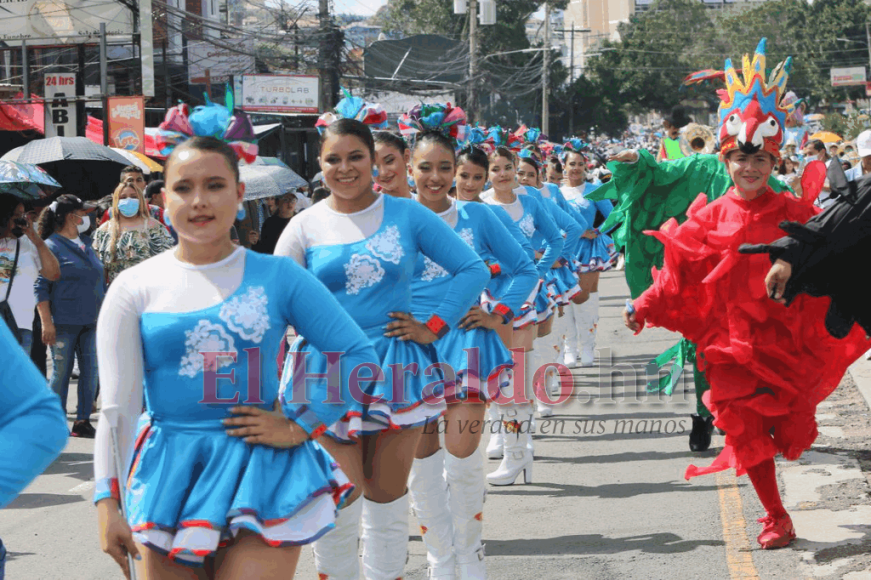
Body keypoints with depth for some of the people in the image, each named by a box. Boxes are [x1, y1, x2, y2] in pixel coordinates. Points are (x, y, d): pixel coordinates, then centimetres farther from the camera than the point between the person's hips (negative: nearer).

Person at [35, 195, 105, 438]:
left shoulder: (86, 246, 15)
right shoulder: (51, 247, -5)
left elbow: (100, 282, 23)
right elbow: (41, 287, -9)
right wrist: (46, 322, -15)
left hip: (91, 322, 6)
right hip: (63, 323, -6)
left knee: (91, 370, 3)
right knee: (61, 372, 0)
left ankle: (83, 420, 11)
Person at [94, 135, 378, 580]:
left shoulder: (278, 276, 2)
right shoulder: (135, 288, 2)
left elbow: (358, 355, 3)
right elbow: (117, 406, 1)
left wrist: (299, 426, -5)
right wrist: (108, 502, -4)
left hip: (260, 474, -1)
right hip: (167, 475, 1)